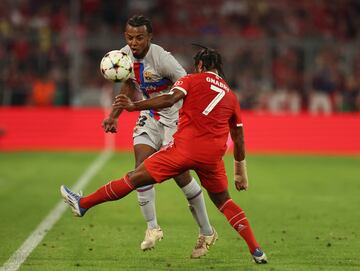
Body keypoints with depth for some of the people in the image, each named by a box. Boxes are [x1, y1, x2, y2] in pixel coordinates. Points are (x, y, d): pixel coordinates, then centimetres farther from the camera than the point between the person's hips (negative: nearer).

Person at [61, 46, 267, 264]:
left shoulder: (192, 80, 10)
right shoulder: (231, 95, 22)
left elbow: (169, 99, -10)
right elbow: (239, 139, 23)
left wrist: (134, 106, -13)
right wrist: (241, 173, 30)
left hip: (185, 147, -4)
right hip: (213, 156, 4)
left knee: (136, 178, 2)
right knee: (224, 202, 18)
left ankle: (82, 204, 10)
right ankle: (256, 251, 10)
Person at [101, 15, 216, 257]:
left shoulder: (162, 58, -25)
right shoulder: (125, 55, -3)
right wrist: (114, 116, 12)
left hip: (175, 117, -6)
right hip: (150, 117, 6)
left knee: (180, 174, -8)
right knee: (142, 167, -10)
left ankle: (207, 233, 6)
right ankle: (153, 228, -1)